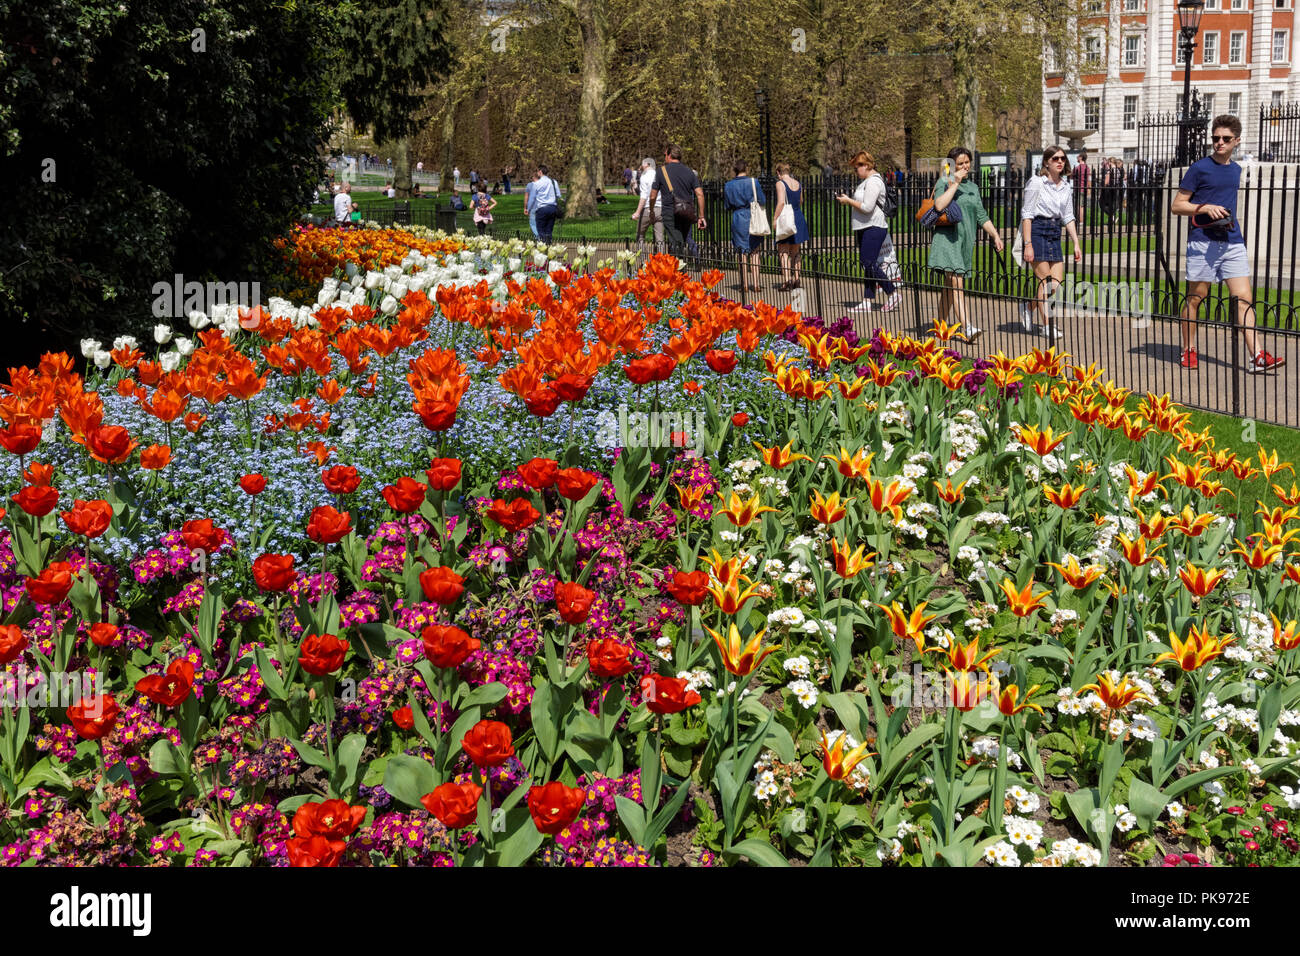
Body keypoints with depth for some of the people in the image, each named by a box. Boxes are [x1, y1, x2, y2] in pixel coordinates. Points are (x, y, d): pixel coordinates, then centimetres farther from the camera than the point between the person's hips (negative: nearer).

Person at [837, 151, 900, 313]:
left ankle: (893, 294, -7)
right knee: (866, 265, 8)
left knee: (869, 265, -14)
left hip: (874, 228, -11)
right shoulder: (866, 180, 20)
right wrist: (848, 200, 16)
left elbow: (867, 207, -21)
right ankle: (867, 301, 8)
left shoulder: (873, 182, -14)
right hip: (865, 228, 11)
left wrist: (848, 201, -11)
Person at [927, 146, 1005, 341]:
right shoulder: (944, 182, -1)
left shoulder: (973, 187, 19)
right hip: (947, 237, -7)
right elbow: (939, 205, -20)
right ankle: (967, 327, -31)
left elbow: (982, 216, 23)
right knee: (956, 283, -19)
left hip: (966, 240, 7)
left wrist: (995, 235, 14)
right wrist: (955, 183, -15)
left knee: (950, 287, 10)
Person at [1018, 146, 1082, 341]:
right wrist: (1028, 244, -15)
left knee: (1057, 284, 0)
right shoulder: (1036, 182, -7)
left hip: (1055, 234, 6)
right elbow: (1027, 214, -9)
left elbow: (1068, 217, 17)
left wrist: (1076, 243, 10)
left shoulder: (1065, 186, 12)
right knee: (1045, 281, -8)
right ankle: (1047, 325, 0)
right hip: (1036, 230, -6)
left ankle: (1029, 308, 23)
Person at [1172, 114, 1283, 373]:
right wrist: (1206, 208, -15)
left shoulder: (1236, 170, 15)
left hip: (1233, 242, 5)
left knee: (1244, 298, -4)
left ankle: (1256, 356, -9)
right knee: (1195, 298, 3)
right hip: (1203, 242, -4)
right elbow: (1176, 206, -3)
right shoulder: (1199, 168, -2)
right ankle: (1188, 350, 18)